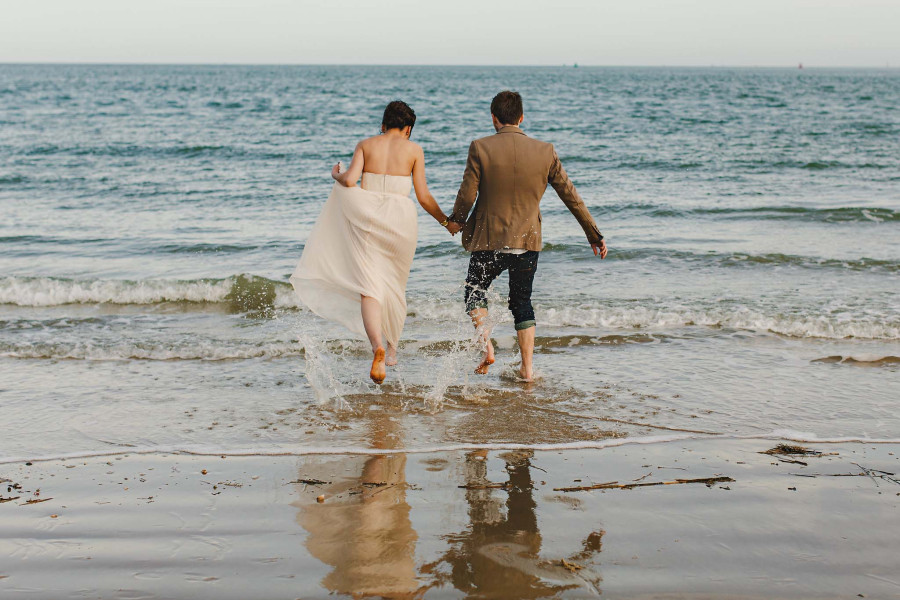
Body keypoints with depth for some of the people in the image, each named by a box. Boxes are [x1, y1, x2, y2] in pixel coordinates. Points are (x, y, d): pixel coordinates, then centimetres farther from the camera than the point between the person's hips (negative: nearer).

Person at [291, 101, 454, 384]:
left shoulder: (365, 145, 7)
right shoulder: (413, 150, 5)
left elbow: (350, 180, -8)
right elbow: (423, 197, 1)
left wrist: (336, 175, 15)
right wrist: (445, 221, 15)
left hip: (368, 217, 0)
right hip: (400, 218, 0)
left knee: (369, 288, -7)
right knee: (395, 286, 19)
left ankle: (378, 346, -31)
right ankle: (392, 349, 30)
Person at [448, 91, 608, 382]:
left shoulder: (480, 148, -11)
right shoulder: (545, 151, -3)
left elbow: (467, 195, -11)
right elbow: (571, 195, 1)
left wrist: (456, 221, 11)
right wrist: (594, 235, 10)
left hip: (489, 240, -2)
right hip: (528, 241, 2)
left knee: (475, 293, 19)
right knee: (522, 302, 18)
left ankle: (486, 345, -2)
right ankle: (527, 367, 15)